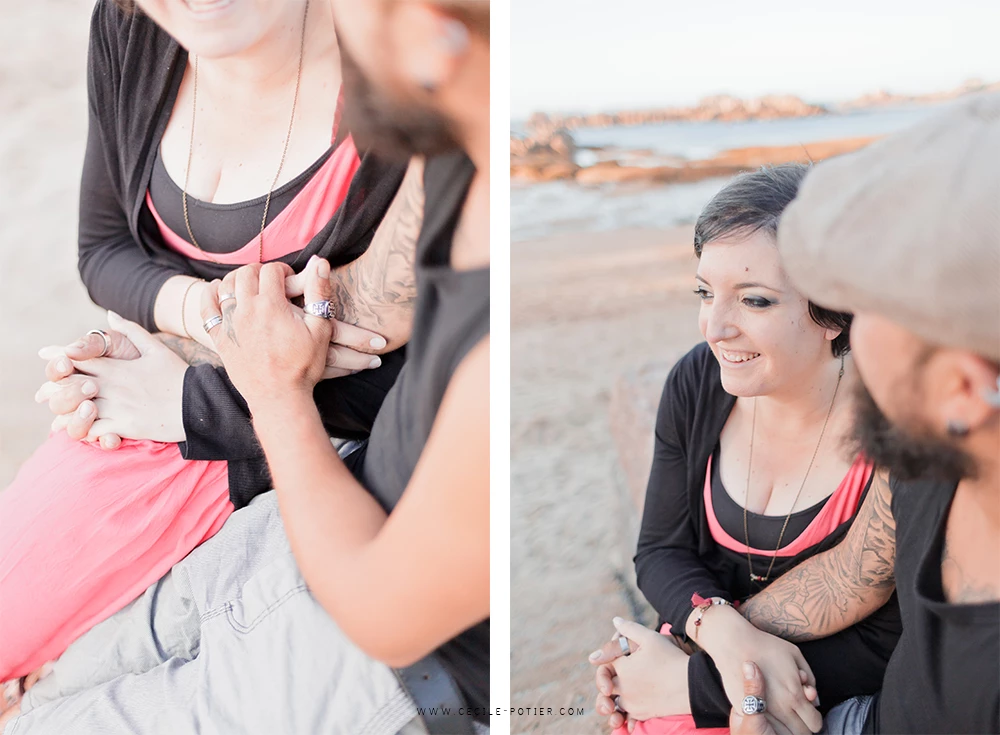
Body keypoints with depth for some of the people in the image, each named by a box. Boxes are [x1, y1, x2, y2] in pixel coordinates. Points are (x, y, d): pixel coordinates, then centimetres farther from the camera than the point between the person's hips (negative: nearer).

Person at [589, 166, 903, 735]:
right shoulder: (696, 383, -9)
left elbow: (891, 648, -17)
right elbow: (661, 550, -1)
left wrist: (689, 684, -19)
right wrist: (722, 631, -22)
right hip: (705, 645, 4)